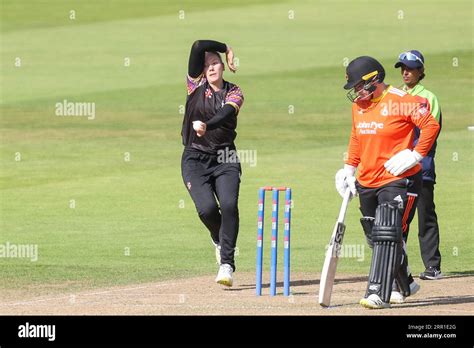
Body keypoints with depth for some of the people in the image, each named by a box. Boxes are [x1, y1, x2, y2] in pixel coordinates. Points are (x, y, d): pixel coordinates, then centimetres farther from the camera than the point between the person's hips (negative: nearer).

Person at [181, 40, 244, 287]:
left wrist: (206, 125, -38)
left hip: (225, 159, 0)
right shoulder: (196, 85, 4)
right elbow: (198, 47, -8)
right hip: (195, 158, 0)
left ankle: (227, 264, -17)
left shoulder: (234, 92, 4)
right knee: (207, 208, -17)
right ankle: (219, 240, 17)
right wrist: (226, 49, 8)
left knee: (229, 205, -20)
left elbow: (226, 113, -19)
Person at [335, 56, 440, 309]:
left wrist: (415, 155, -19)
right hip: (367, 183, 8)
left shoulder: (401, 101, -13)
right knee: (376, 238, 14)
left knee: (387, 235, -18)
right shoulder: (358, 105, 11)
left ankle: (378, 293, -23)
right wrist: (349, 168, 19)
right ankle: (405, 286, 32)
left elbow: (431, 126, -14)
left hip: (398, 181, -8)